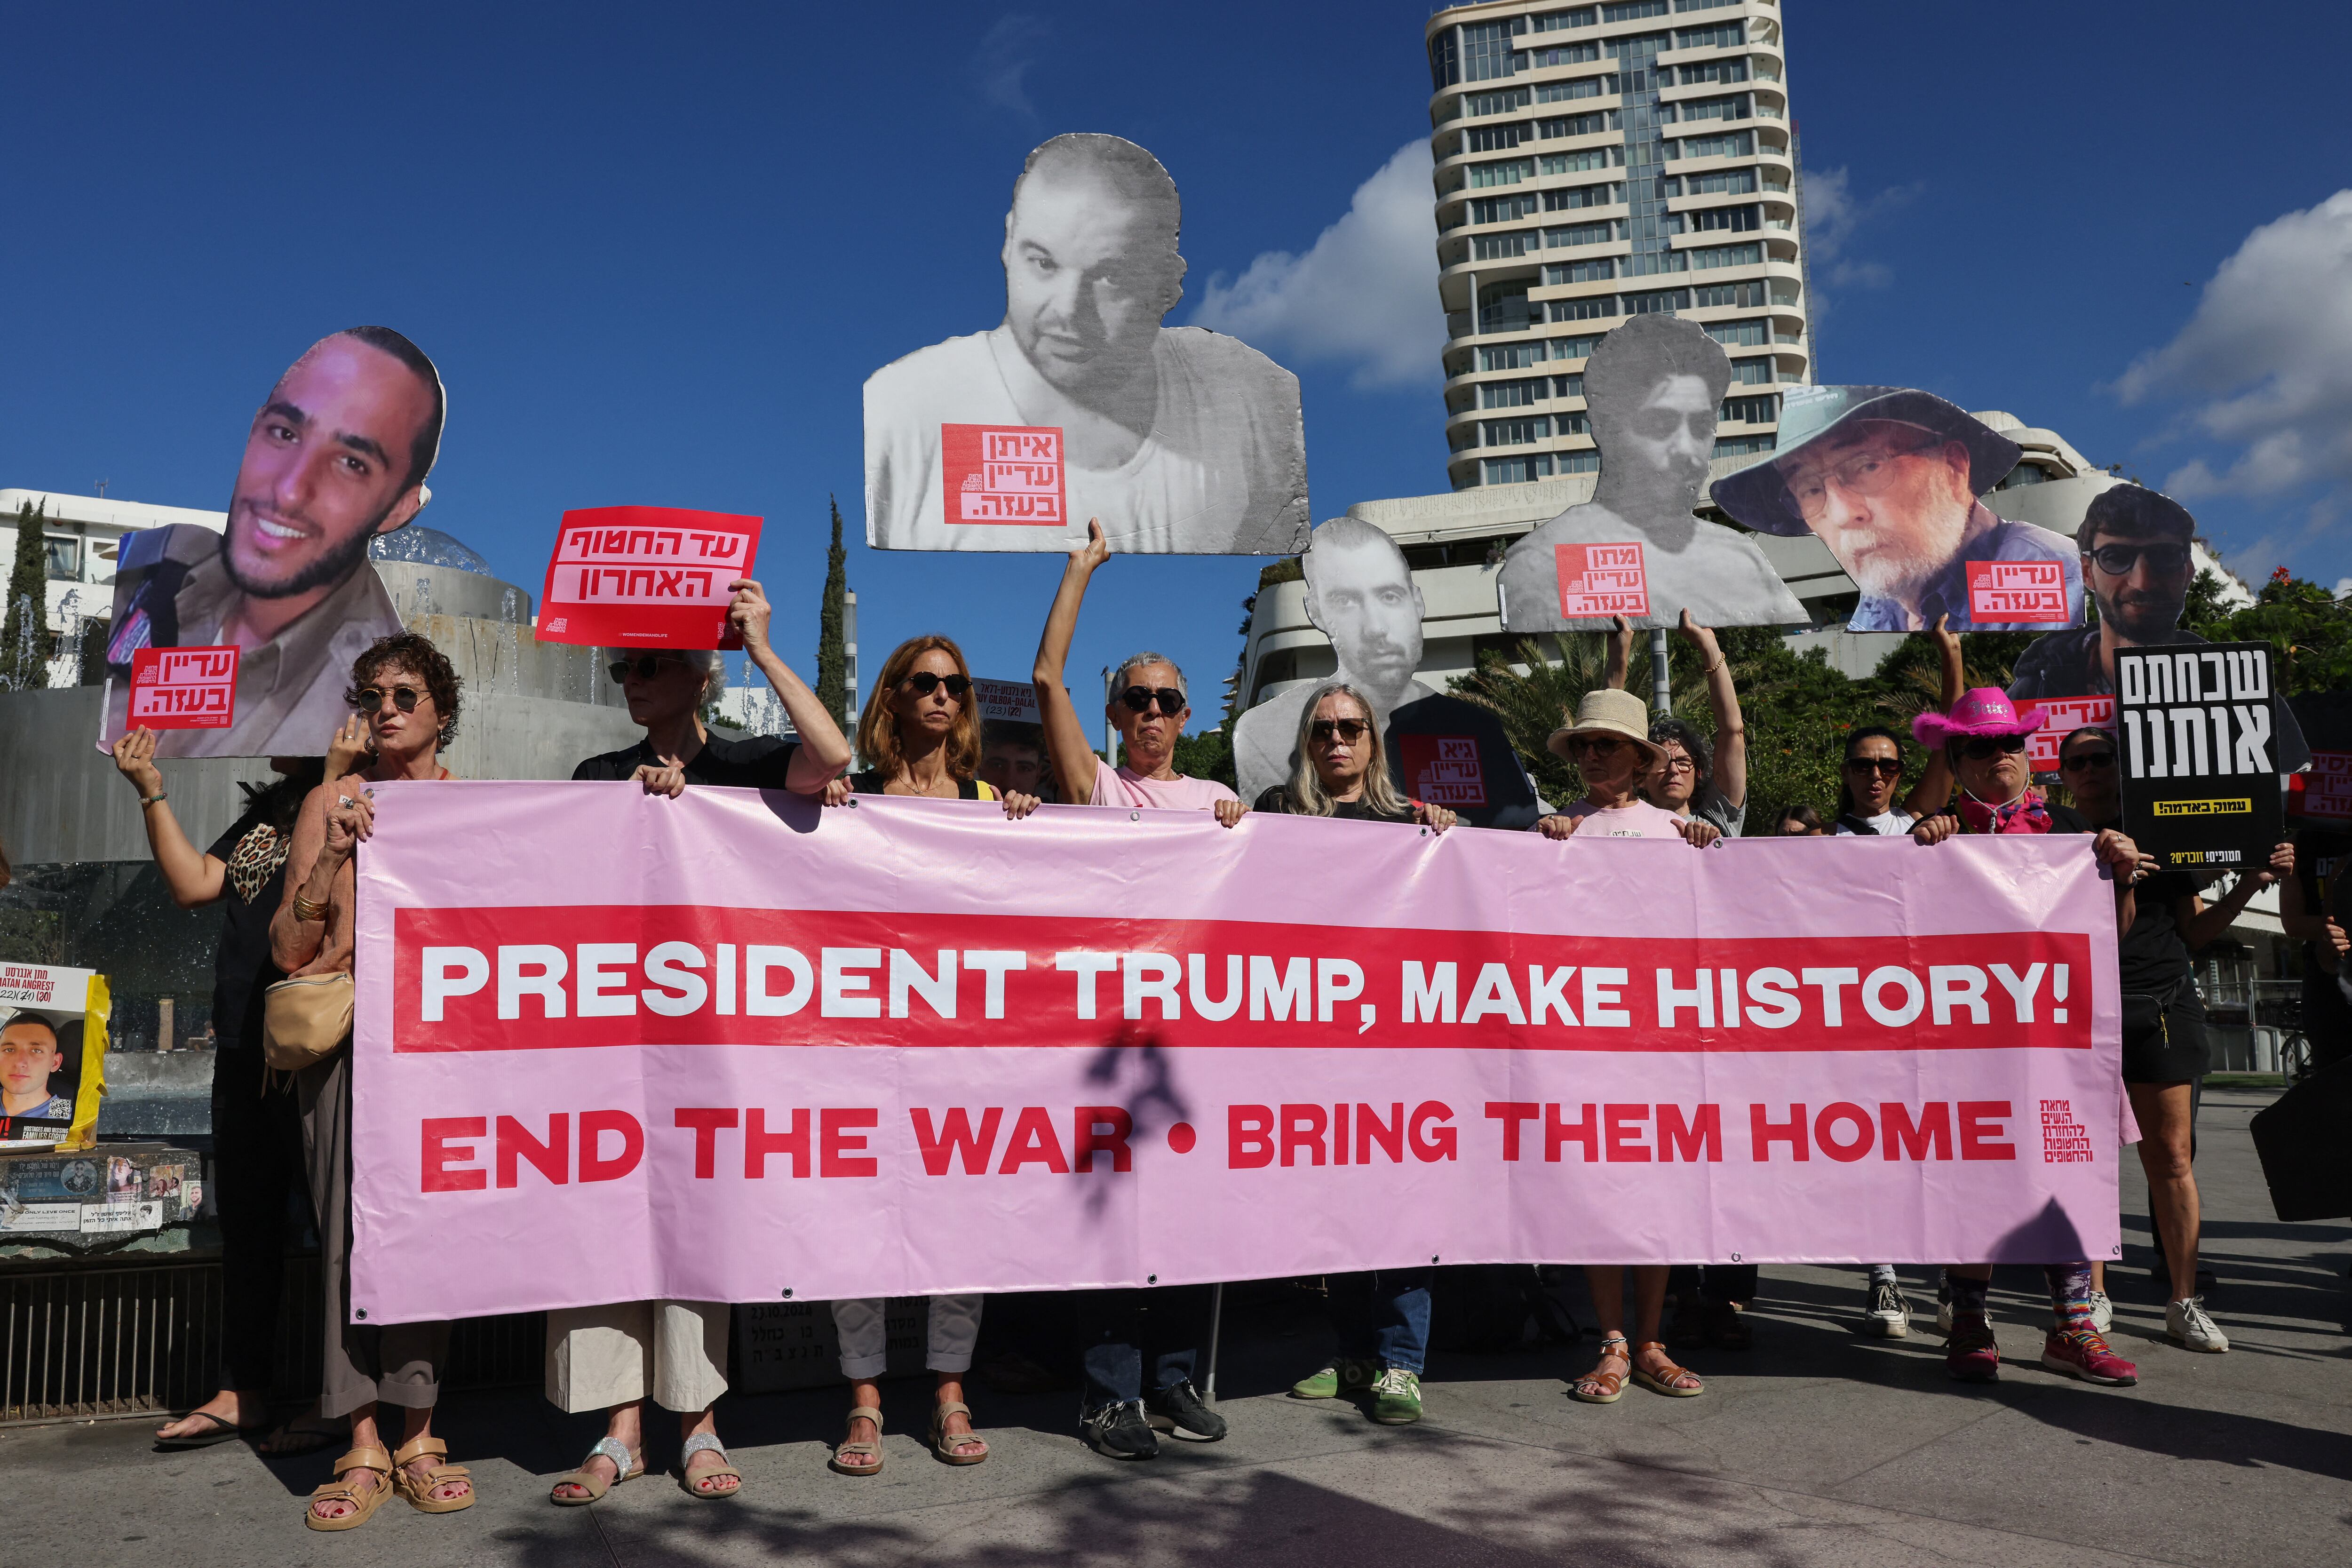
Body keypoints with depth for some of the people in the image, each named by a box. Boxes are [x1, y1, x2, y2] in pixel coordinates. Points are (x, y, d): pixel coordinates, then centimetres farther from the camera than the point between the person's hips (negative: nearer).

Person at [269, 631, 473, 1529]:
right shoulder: (333, 804, 8)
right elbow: (290, 952, 1)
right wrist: (335, 857, -11)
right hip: (347, 1037, 0)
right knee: (349, 1225, -7)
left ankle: (417, 1437, 3)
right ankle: (364, 1449, -1)